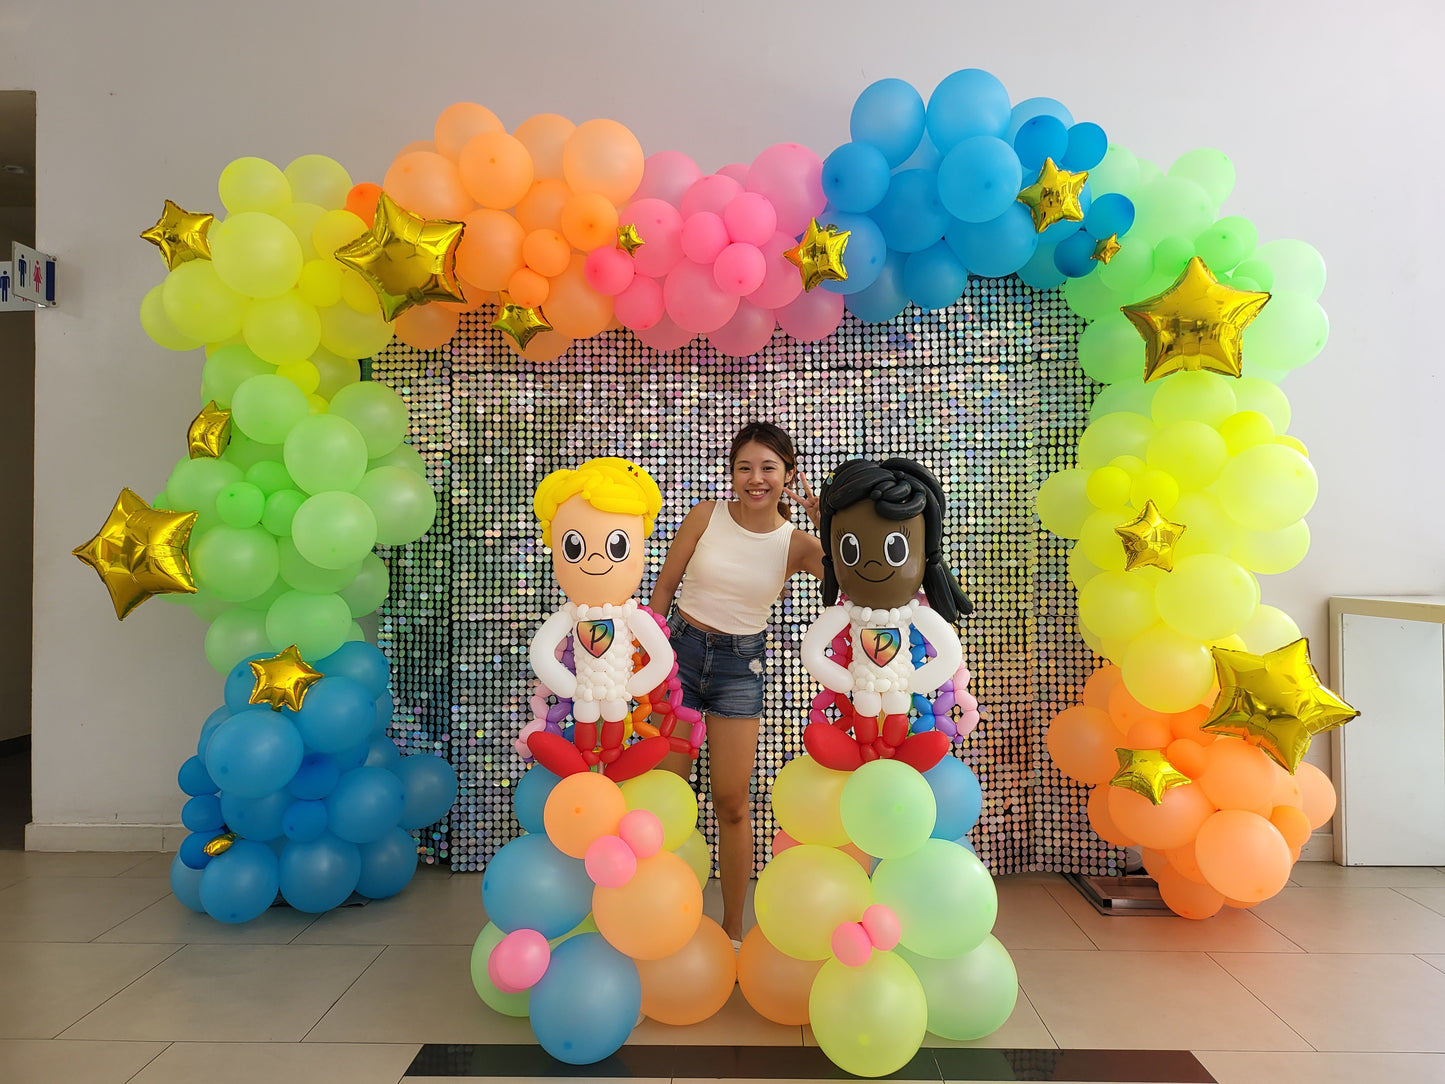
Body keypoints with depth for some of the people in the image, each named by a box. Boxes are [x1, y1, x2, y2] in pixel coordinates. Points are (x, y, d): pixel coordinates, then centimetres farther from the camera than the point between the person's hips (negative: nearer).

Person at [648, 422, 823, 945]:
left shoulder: (796, 544, -5)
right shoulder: (707, 516, -5)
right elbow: (664, 587, 2)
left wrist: (820, 513, -18)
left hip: (740, 666, 0)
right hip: (681, 649, 0)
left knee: (731, 802, 5)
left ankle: (733, 930, 21)